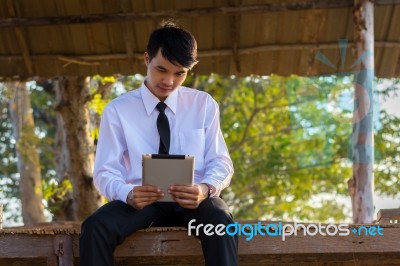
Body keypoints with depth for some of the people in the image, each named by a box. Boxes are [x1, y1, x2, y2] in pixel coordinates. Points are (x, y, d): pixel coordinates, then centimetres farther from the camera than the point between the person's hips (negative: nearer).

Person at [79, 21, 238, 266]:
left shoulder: (205, 105, 8)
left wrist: (205, 188, -21)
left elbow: (221, 162, 5)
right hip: (141, 200, 0)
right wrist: (128, 194, -26)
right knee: (96, 226, -31)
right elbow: (105, 172, 0)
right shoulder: (117, 110, 4)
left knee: (221, 221, -35)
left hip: (192, 199, 0)